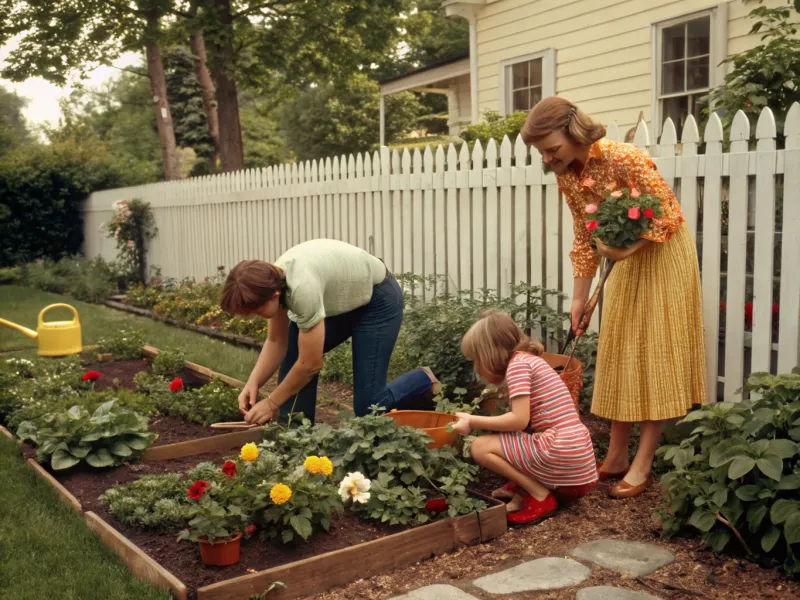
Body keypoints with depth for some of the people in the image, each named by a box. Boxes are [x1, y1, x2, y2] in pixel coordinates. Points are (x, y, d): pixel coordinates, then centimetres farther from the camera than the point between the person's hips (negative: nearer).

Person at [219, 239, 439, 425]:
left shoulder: (301, 287, -39)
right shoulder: (271, 282, -15)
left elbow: (311, 364, -30)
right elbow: (276, 343, -5)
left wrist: (271, 404, -19)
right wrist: (253, 383, -20)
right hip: (345, 297, 8)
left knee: (368, 404, -9)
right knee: (293, 352, -6)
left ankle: (425, 381, 15)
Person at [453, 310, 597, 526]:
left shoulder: (518, 363, -9)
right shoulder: (530, 359, 19)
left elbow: (519, 420, -17)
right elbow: (527, 420, 19)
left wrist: (473, 422, -7)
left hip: (561, 455, -10)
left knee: (479, 447, -6)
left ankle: (541, 497, -3)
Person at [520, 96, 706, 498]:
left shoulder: (623, 159, -27)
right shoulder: (565, 175, -4)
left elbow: (669, 214, -23)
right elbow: (584, 239, 4)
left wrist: (625, 250, -36)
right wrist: (579, 298, 3)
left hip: (662, 254, -7)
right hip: (626, 260, 7)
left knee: (655, 357, -4)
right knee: (619, 357, 8)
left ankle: (643, 465, 3)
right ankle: (616, 456, 18)